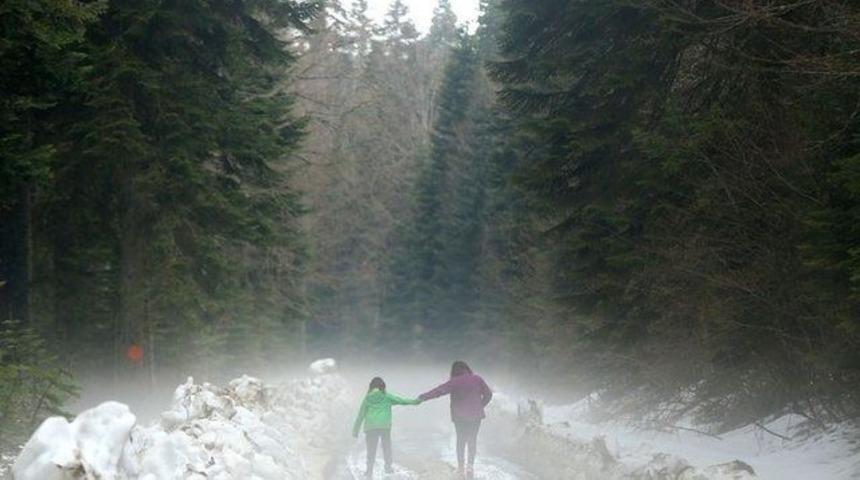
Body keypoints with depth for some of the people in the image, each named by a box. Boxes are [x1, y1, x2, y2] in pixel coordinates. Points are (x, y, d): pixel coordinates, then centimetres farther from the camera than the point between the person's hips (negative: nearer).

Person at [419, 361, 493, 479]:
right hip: (475, 415, 1)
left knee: (461, 440, 13)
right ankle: (470, 465, 0)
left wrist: (424, 397, -4)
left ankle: (461, 467, 13)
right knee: (472, 440, 11)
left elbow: (439, 391, -11)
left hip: (460, 416, -1)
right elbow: (488, 394, 7)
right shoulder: (477, 380, -1)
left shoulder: (454, 382, -10)